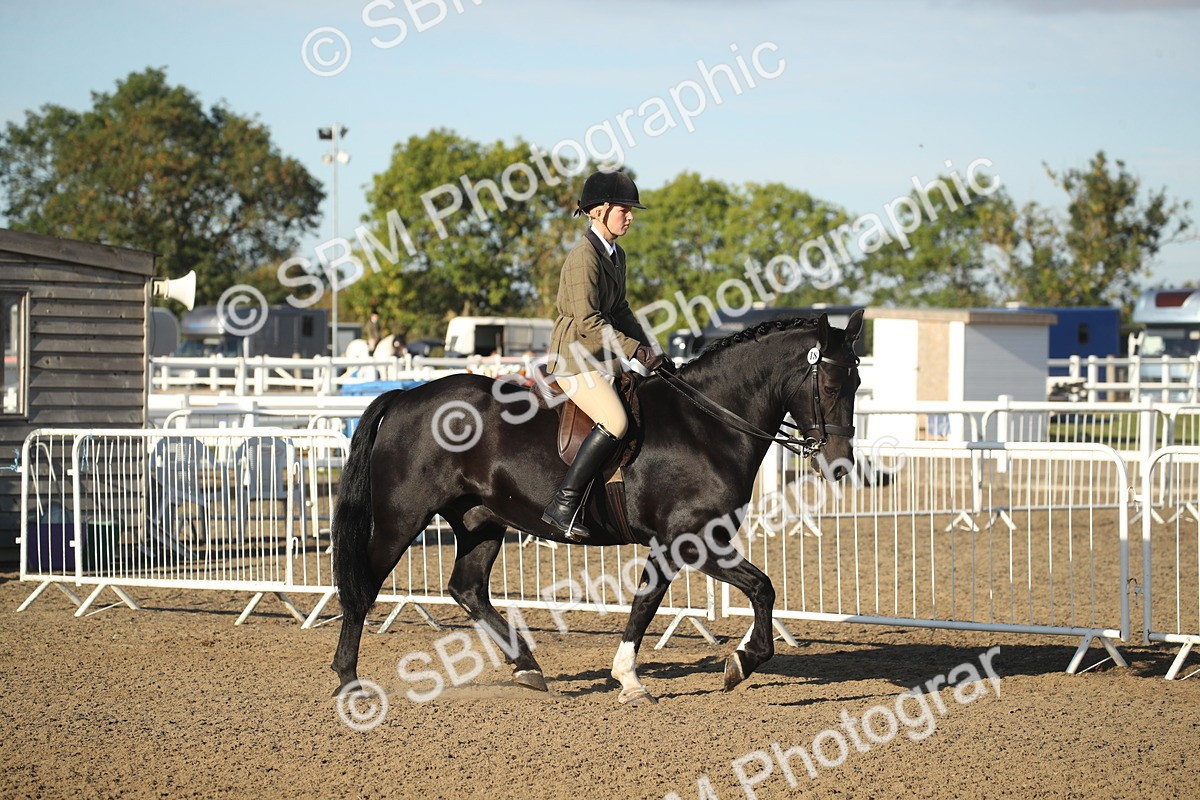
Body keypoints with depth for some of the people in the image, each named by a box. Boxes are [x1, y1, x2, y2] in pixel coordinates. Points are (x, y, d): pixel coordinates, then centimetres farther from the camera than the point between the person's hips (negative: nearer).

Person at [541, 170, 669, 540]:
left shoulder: (616, 255, 13)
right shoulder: (584, 256, -16)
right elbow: (587, 320, -21)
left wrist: (650, 349, 9)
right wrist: (636, 351, -20)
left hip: (602, 358, 10)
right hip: (574, 357, -10)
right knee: (615, 422, -25)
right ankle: (562, 505, -24)